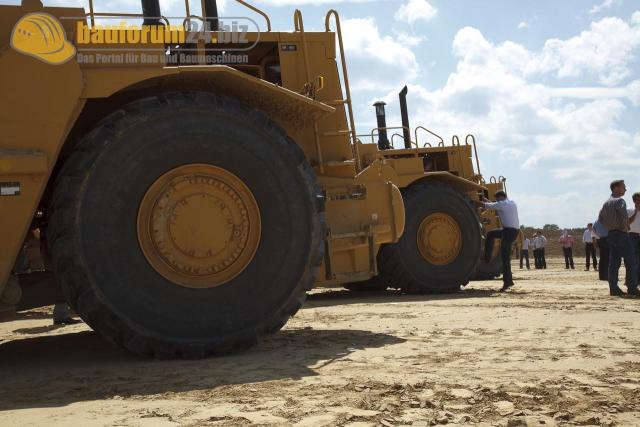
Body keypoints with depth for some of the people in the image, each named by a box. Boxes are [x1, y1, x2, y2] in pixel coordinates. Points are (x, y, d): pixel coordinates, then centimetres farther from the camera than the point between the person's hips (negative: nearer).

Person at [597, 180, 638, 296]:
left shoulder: (606, 203, 16)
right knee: (631, 262, -4)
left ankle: (613, 288, 4)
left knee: (613, 263, 7)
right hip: (621, 234, -8)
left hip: (610, 234, 8)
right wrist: (625, 228, -12)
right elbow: (624, 215, -25)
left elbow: (600, 219, 18)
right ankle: (632, 288, -7)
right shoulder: (619, 201, -11)